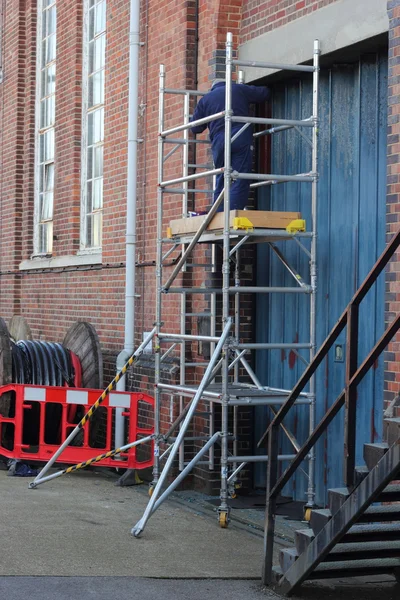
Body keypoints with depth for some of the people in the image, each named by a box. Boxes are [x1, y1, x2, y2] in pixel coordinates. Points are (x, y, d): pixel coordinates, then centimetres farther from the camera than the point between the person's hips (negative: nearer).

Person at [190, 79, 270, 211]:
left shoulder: (205, 99, 20)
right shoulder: (239, 89, 17)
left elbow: (195, 128, 21)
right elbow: (264, 93, 24)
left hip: (218, 142, 2)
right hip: (241, 138, -2)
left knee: (221, 182, 11)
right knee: (239, 181, -6)